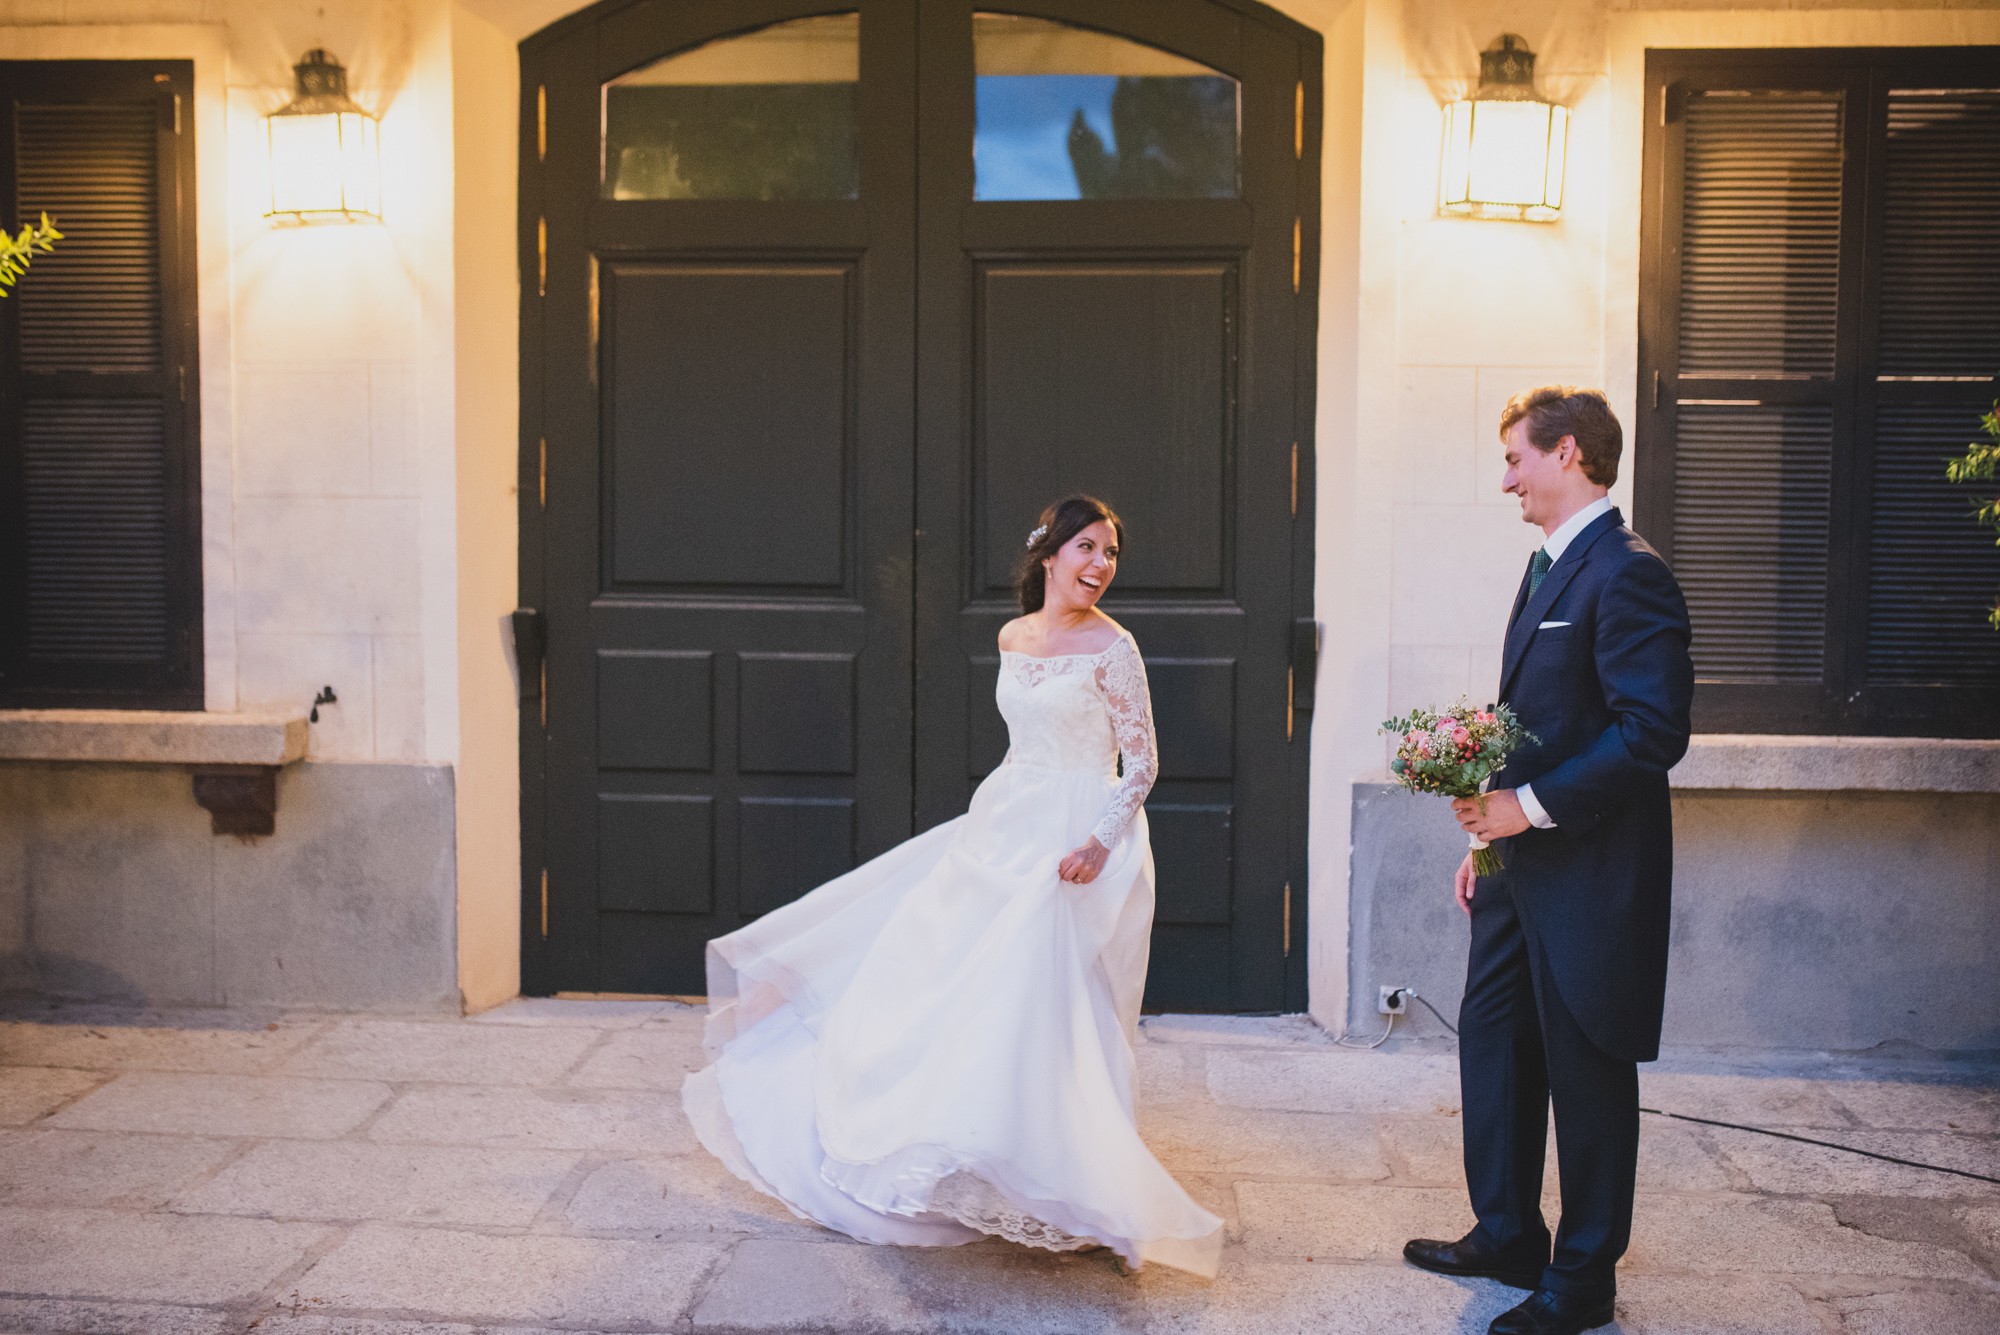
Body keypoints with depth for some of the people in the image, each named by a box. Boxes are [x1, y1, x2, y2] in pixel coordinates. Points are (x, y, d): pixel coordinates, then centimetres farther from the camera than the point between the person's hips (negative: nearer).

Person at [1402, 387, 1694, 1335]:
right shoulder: (1547, 567, 13)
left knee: (1587, 1070, 5)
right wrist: (1489, 837, 16)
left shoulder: (1626, 574, -18)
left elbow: (1653, 731, -25)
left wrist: (1532, 806, -22)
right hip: (1522, 866, 10)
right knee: (1493, 1040, 17)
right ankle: (1507, 1236, 33)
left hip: (1588, 875, -10)